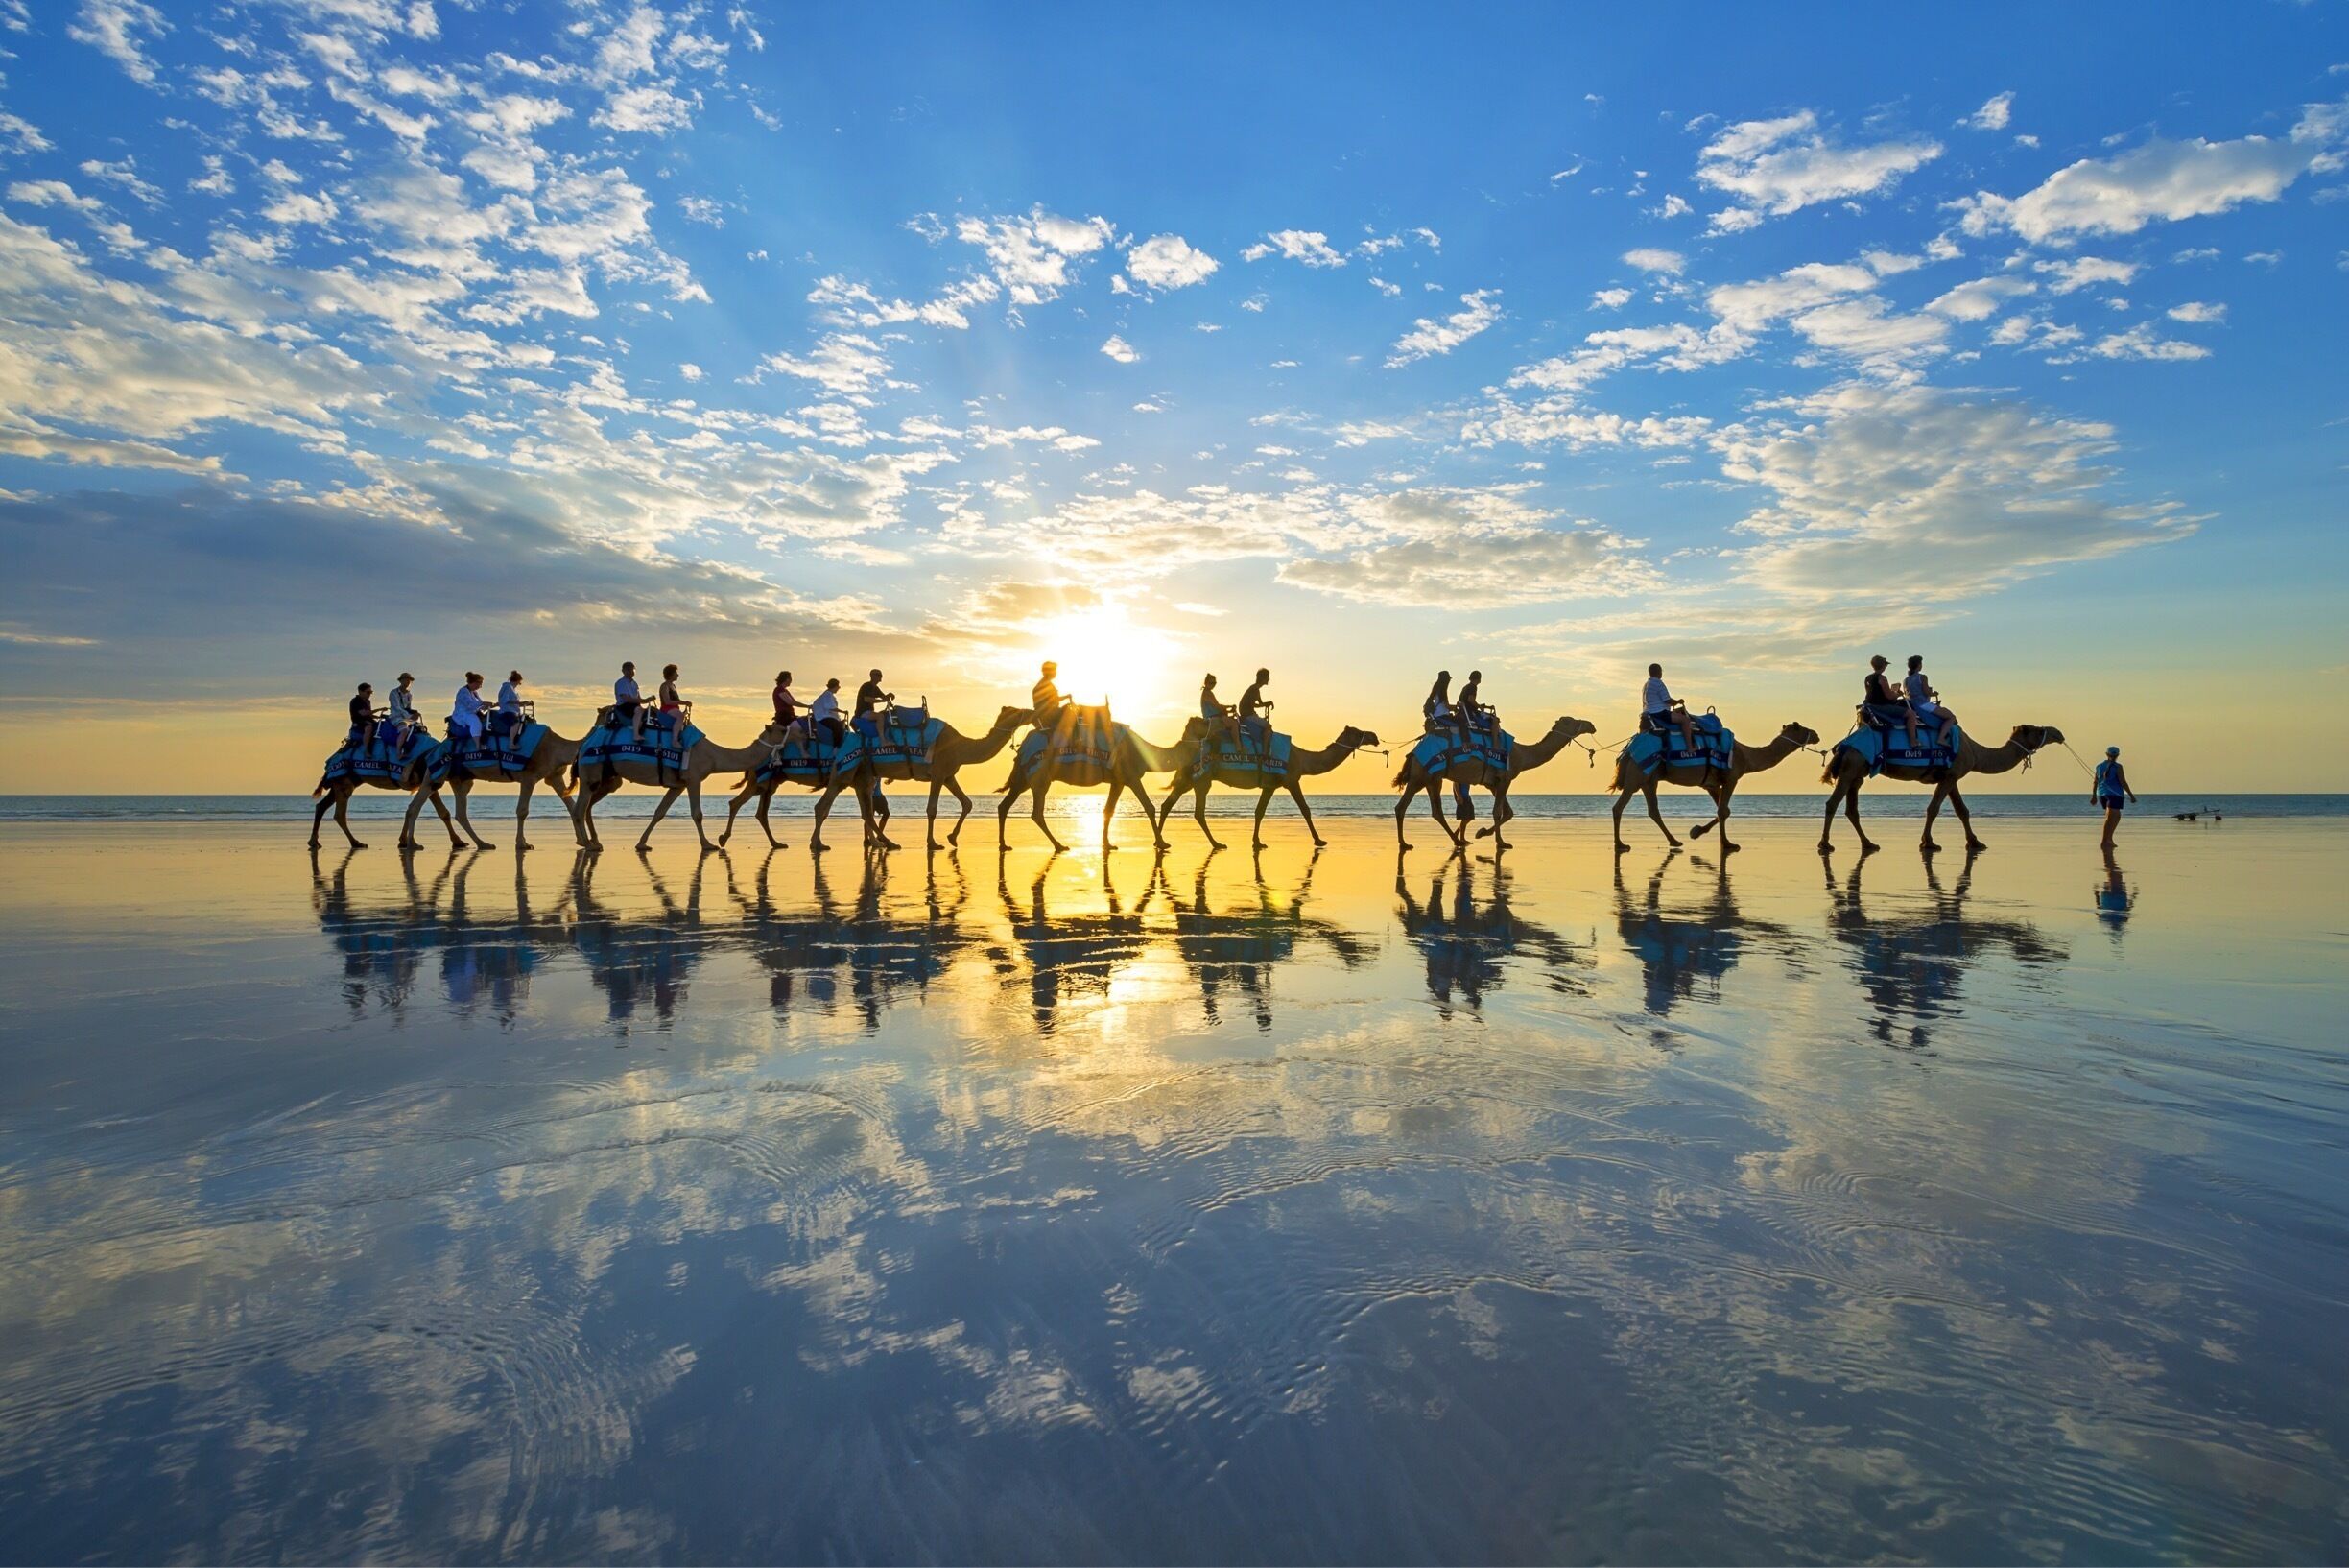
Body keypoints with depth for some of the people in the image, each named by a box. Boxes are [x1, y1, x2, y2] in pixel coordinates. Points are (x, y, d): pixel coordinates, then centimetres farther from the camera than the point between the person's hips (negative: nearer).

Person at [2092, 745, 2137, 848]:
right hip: (2114, 794, -6)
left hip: (2102, 794, 6)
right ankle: (2104, 842, -14)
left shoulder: (2100, 766, 7)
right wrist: (2131, 795, -5)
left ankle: (2109, 839, 15)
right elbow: (2123, 782, -11)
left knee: (2117, 816, 20)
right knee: (2110, 818, -8)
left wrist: (2094, 795, 15)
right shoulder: (2117, 767, -9)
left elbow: (2095, 782, 9)